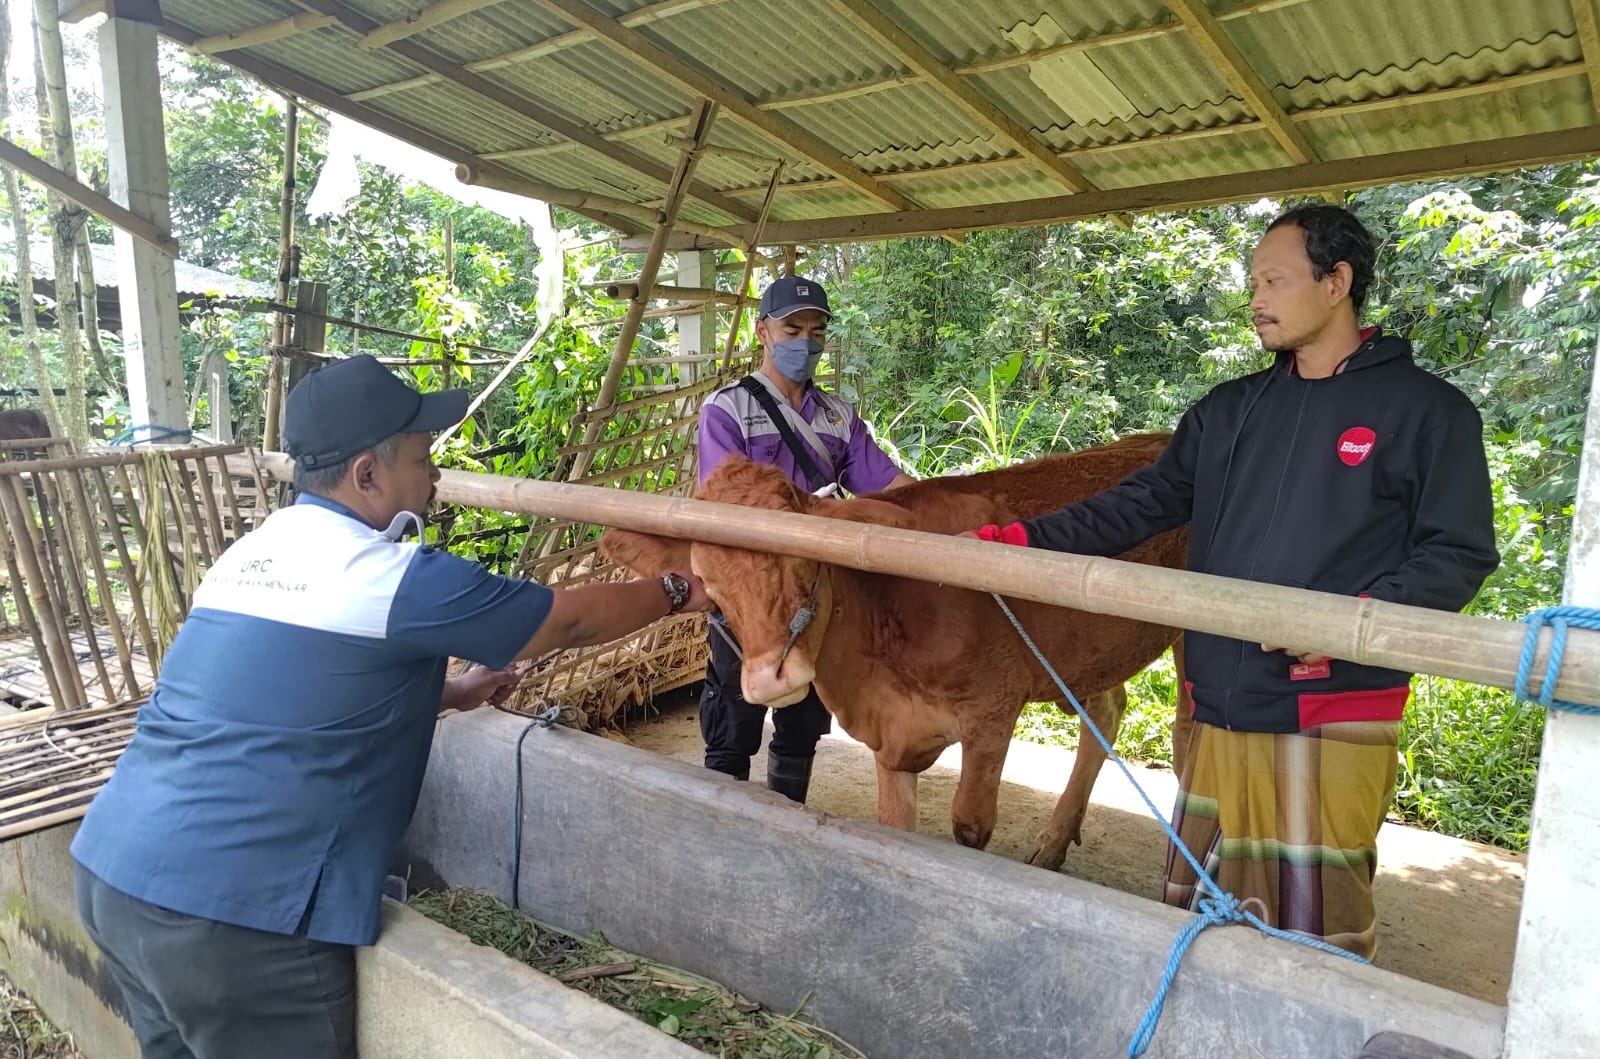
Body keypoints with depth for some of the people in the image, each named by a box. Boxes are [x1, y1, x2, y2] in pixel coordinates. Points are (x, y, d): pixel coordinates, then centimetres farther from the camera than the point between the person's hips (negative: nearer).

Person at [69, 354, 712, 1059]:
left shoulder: (249, 554, 9)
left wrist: (447, 694, 28)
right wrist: (678, 593, 12)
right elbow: (572, 620, -4)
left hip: (113, 871, 8)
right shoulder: (395, 578, -15)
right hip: (230, 912, -8)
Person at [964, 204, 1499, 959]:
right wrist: (1025, 540, 1)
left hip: (1335, 713, -5)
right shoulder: (1230, 410, 15)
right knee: (1198, 904, 13)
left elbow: (1458, 553, -3)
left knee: (1315, 922, -1)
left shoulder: (1426, 410, 1)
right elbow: (1142, 505, 11)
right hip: (1221, 703, 5)